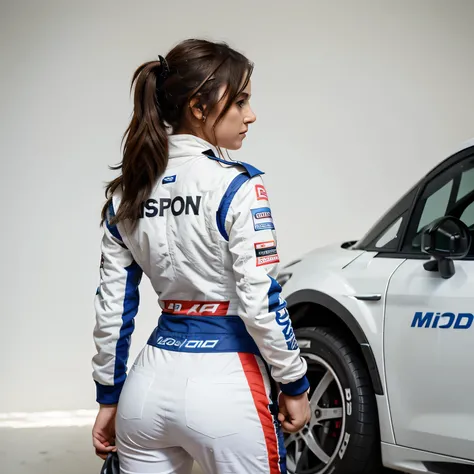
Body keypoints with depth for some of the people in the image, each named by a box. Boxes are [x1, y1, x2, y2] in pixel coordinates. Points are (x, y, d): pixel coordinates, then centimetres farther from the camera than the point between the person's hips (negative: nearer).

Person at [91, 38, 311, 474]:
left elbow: (113, 306, 8)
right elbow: (261, 302, -15)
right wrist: (295, 384, -2)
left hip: (152, 381, 6)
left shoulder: (128, 191, 5)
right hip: (224, 384, -5)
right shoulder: (236, 187, -13)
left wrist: (110, 397, 15)